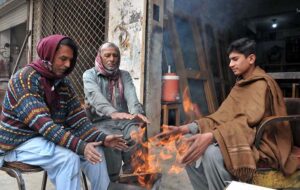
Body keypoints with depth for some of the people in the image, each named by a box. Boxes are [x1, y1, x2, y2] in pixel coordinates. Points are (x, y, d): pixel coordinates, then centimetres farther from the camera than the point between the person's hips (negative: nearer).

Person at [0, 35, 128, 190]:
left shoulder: (63, 82, 1)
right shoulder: (25, 78, -20)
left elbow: (77, 119, -3)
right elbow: (43, 123, -30)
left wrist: (102, 138, -18)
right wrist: (79, 146, -38)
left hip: (48, 137, 7)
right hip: (20, 141, -6)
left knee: (96, 151, -8)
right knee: (68, 158, -29)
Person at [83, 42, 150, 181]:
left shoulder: (124, 75, 13)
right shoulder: (90, 75, 3)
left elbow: (131, 95, -8)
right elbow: (95, 96, -19)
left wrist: (136, 112, -32)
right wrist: (113, 113, -40)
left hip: (124, 121, 3)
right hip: (101, 121, -2)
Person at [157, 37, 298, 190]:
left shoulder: (262, 84, -11)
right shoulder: (241, 85, 14)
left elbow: (248, 121, -27)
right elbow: (222, 115, 5)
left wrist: (210, 136, -43)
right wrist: (183, 129, -6)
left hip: (260, 144, -8)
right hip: (240, 138, 9)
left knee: (212, 153, -35)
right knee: (188, 142, -3)